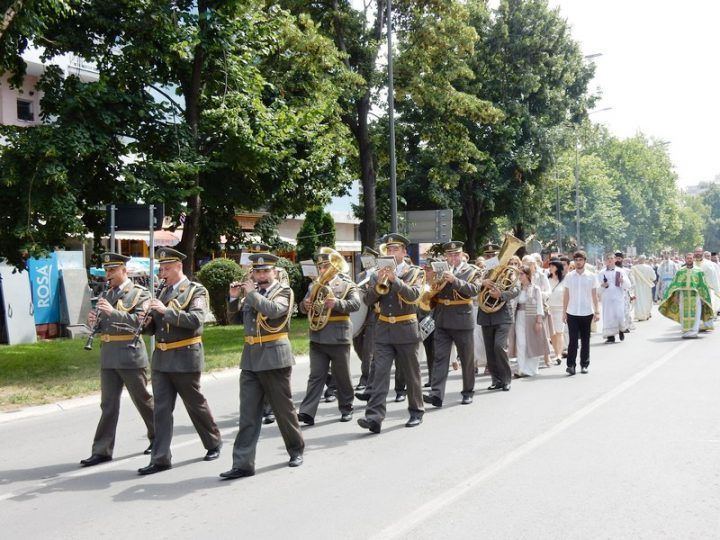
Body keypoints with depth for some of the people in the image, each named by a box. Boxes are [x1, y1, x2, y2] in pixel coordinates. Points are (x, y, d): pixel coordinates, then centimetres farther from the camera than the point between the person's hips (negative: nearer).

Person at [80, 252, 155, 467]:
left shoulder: (139, 293, -5)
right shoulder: (107, 295, 14)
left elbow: (140, 321, -19)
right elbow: (101, 325, 19)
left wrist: (113, 312, -27)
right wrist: (94, 321, -5)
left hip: (130, 355, -5)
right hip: (108, 356, 5)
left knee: (142, 399, 8)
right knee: (108, 404, 6)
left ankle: (158, 437, 26)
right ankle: (102, 450, 8)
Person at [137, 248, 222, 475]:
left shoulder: (196, 290, -6)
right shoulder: (163, 292, 13)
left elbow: (196, 319, -23)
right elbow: (153, 328, 16)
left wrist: (166, 311, -25)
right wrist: (147, 319, -7)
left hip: (185, 358, -6)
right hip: (161, 358, 6)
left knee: (196, 404, 8)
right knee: (161, 409, 3)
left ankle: (214, 443, 29)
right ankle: (160, 458, 6)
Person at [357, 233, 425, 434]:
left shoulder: (415, 272, 1)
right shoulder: (378, 274, 10)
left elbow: (413, 296, -16)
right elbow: (369, 301, 1)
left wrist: (394, 279, -25)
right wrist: (380, 282, -14)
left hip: (406, 330, -2)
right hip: (383, 330, 2)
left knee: (411, 374, 8)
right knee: (380, 373, -8)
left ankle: (416, 412, 24)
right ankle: (374, 416, -15)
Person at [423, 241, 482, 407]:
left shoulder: (472, 271, 1)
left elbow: (474, 290, -17)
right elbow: (433, 292, 15)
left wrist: (454, 280, -27)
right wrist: (434, 286, -8)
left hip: (462, 321, -2)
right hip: (442, 321, 2)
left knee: (467, 359, 8)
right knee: (440, 357, -5)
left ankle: (468, 392, 23)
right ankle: (436, 394, -11)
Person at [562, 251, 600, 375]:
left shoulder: (591, 276, 2)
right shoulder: (569, 276, 2)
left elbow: (594, 295, 4)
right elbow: (566, 295, 5)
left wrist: (597, 311, -1)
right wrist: (564, 312, 2)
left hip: (587, 313, 1)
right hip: (572, 313, 0)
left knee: (585, 340, 8)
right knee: (573, 339, -5)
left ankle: (584, 365, 17)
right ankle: (571, 365, -5)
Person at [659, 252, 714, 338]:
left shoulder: (699, 271, 5)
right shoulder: (680, 271, 9)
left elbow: (703, 285, 5)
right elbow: (675, 284, 7)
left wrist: (703, 298, 1)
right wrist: (675, 296, -3)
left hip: (695, 296, -2)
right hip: (683, 296, 2)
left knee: (695, 314, -6)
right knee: (684, 315, 2)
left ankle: (693, 332, -6)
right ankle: (686, 332, 9)